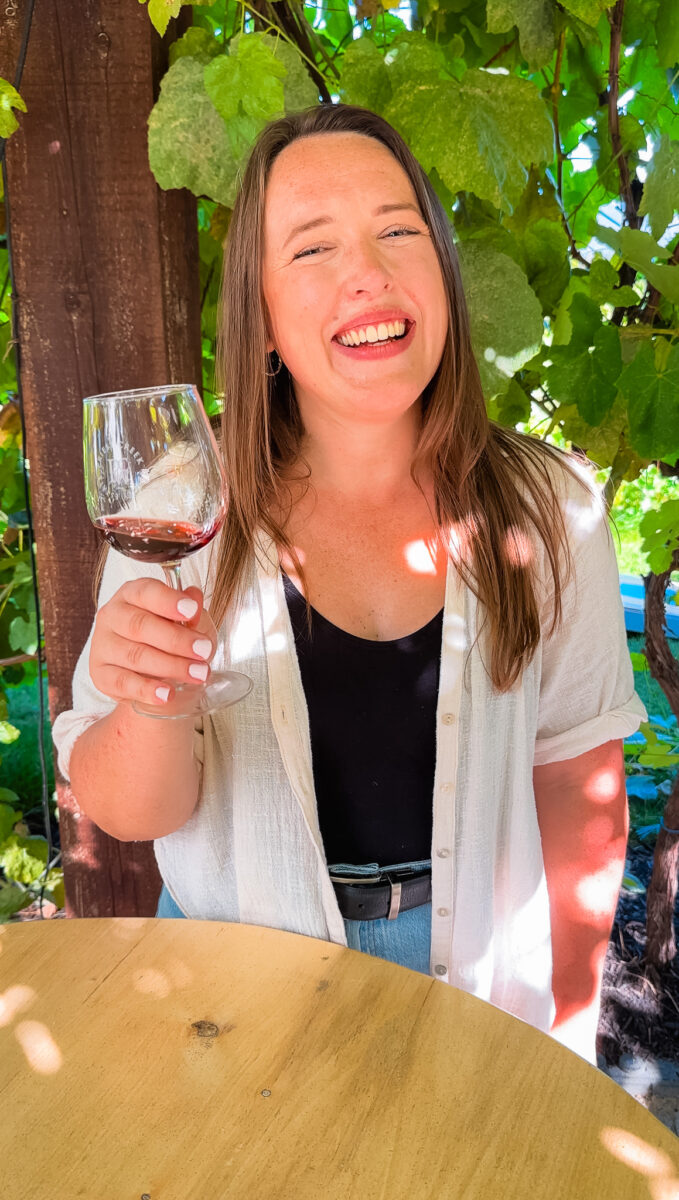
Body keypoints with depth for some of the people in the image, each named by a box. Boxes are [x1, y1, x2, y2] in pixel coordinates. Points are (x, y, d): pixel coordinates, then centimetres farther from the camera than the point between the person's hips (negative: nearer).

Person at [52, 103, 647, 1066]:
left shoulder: (548, 508, -13)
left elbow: (578, 785, -5)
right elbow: (130, 815, -12)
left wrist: (565, 1021, -4)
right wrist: (151, 707, -33)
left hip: (483, 977, 1)